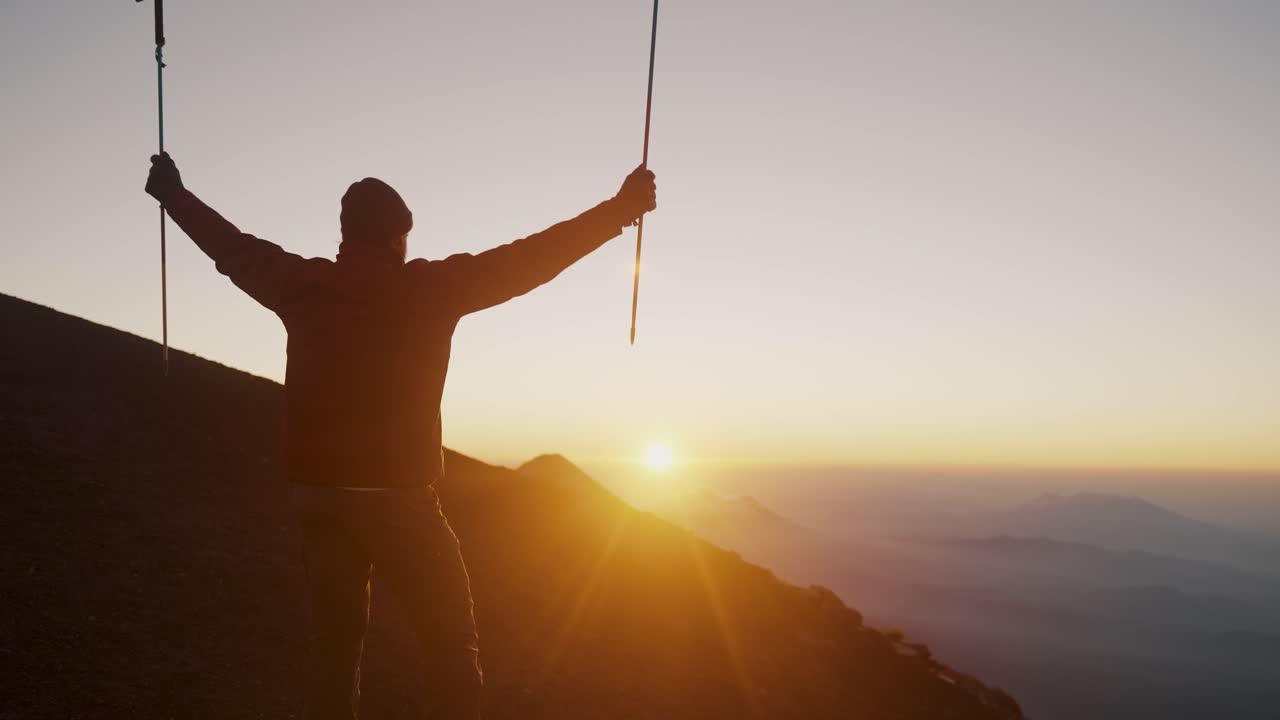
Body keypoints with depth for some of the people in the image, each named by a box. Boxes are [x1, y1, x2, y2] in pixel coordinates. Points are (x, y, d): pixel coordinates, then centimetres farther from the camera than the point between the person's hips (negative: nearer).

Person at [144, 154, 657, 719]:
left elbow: (231, 246, 20)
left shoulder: (303, 284, 4)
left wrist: (172, 194, 39)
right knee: (451, 643, 4)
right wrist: (619, 208, 4)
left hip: (318, 493, 5)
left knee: (332, 645, 14)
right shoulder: (429, 286, -7)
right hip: (398, 495, -5)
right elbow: (530, 258, -4)